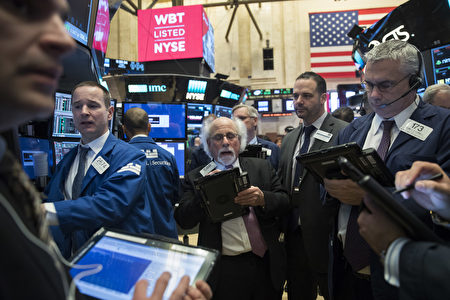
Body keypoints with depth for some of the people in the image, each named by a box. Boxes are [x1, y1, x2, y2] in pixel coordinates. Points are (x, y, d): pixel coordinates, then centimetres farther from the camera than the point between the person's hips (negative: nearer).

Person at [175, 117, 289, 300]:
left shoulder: (262, 167, 5)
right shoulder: (196, 178, 0)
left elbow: (284, 201, 2)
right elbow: (183, 221, -6)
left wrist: (263, 199, -19)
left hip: (266, 264, 2)